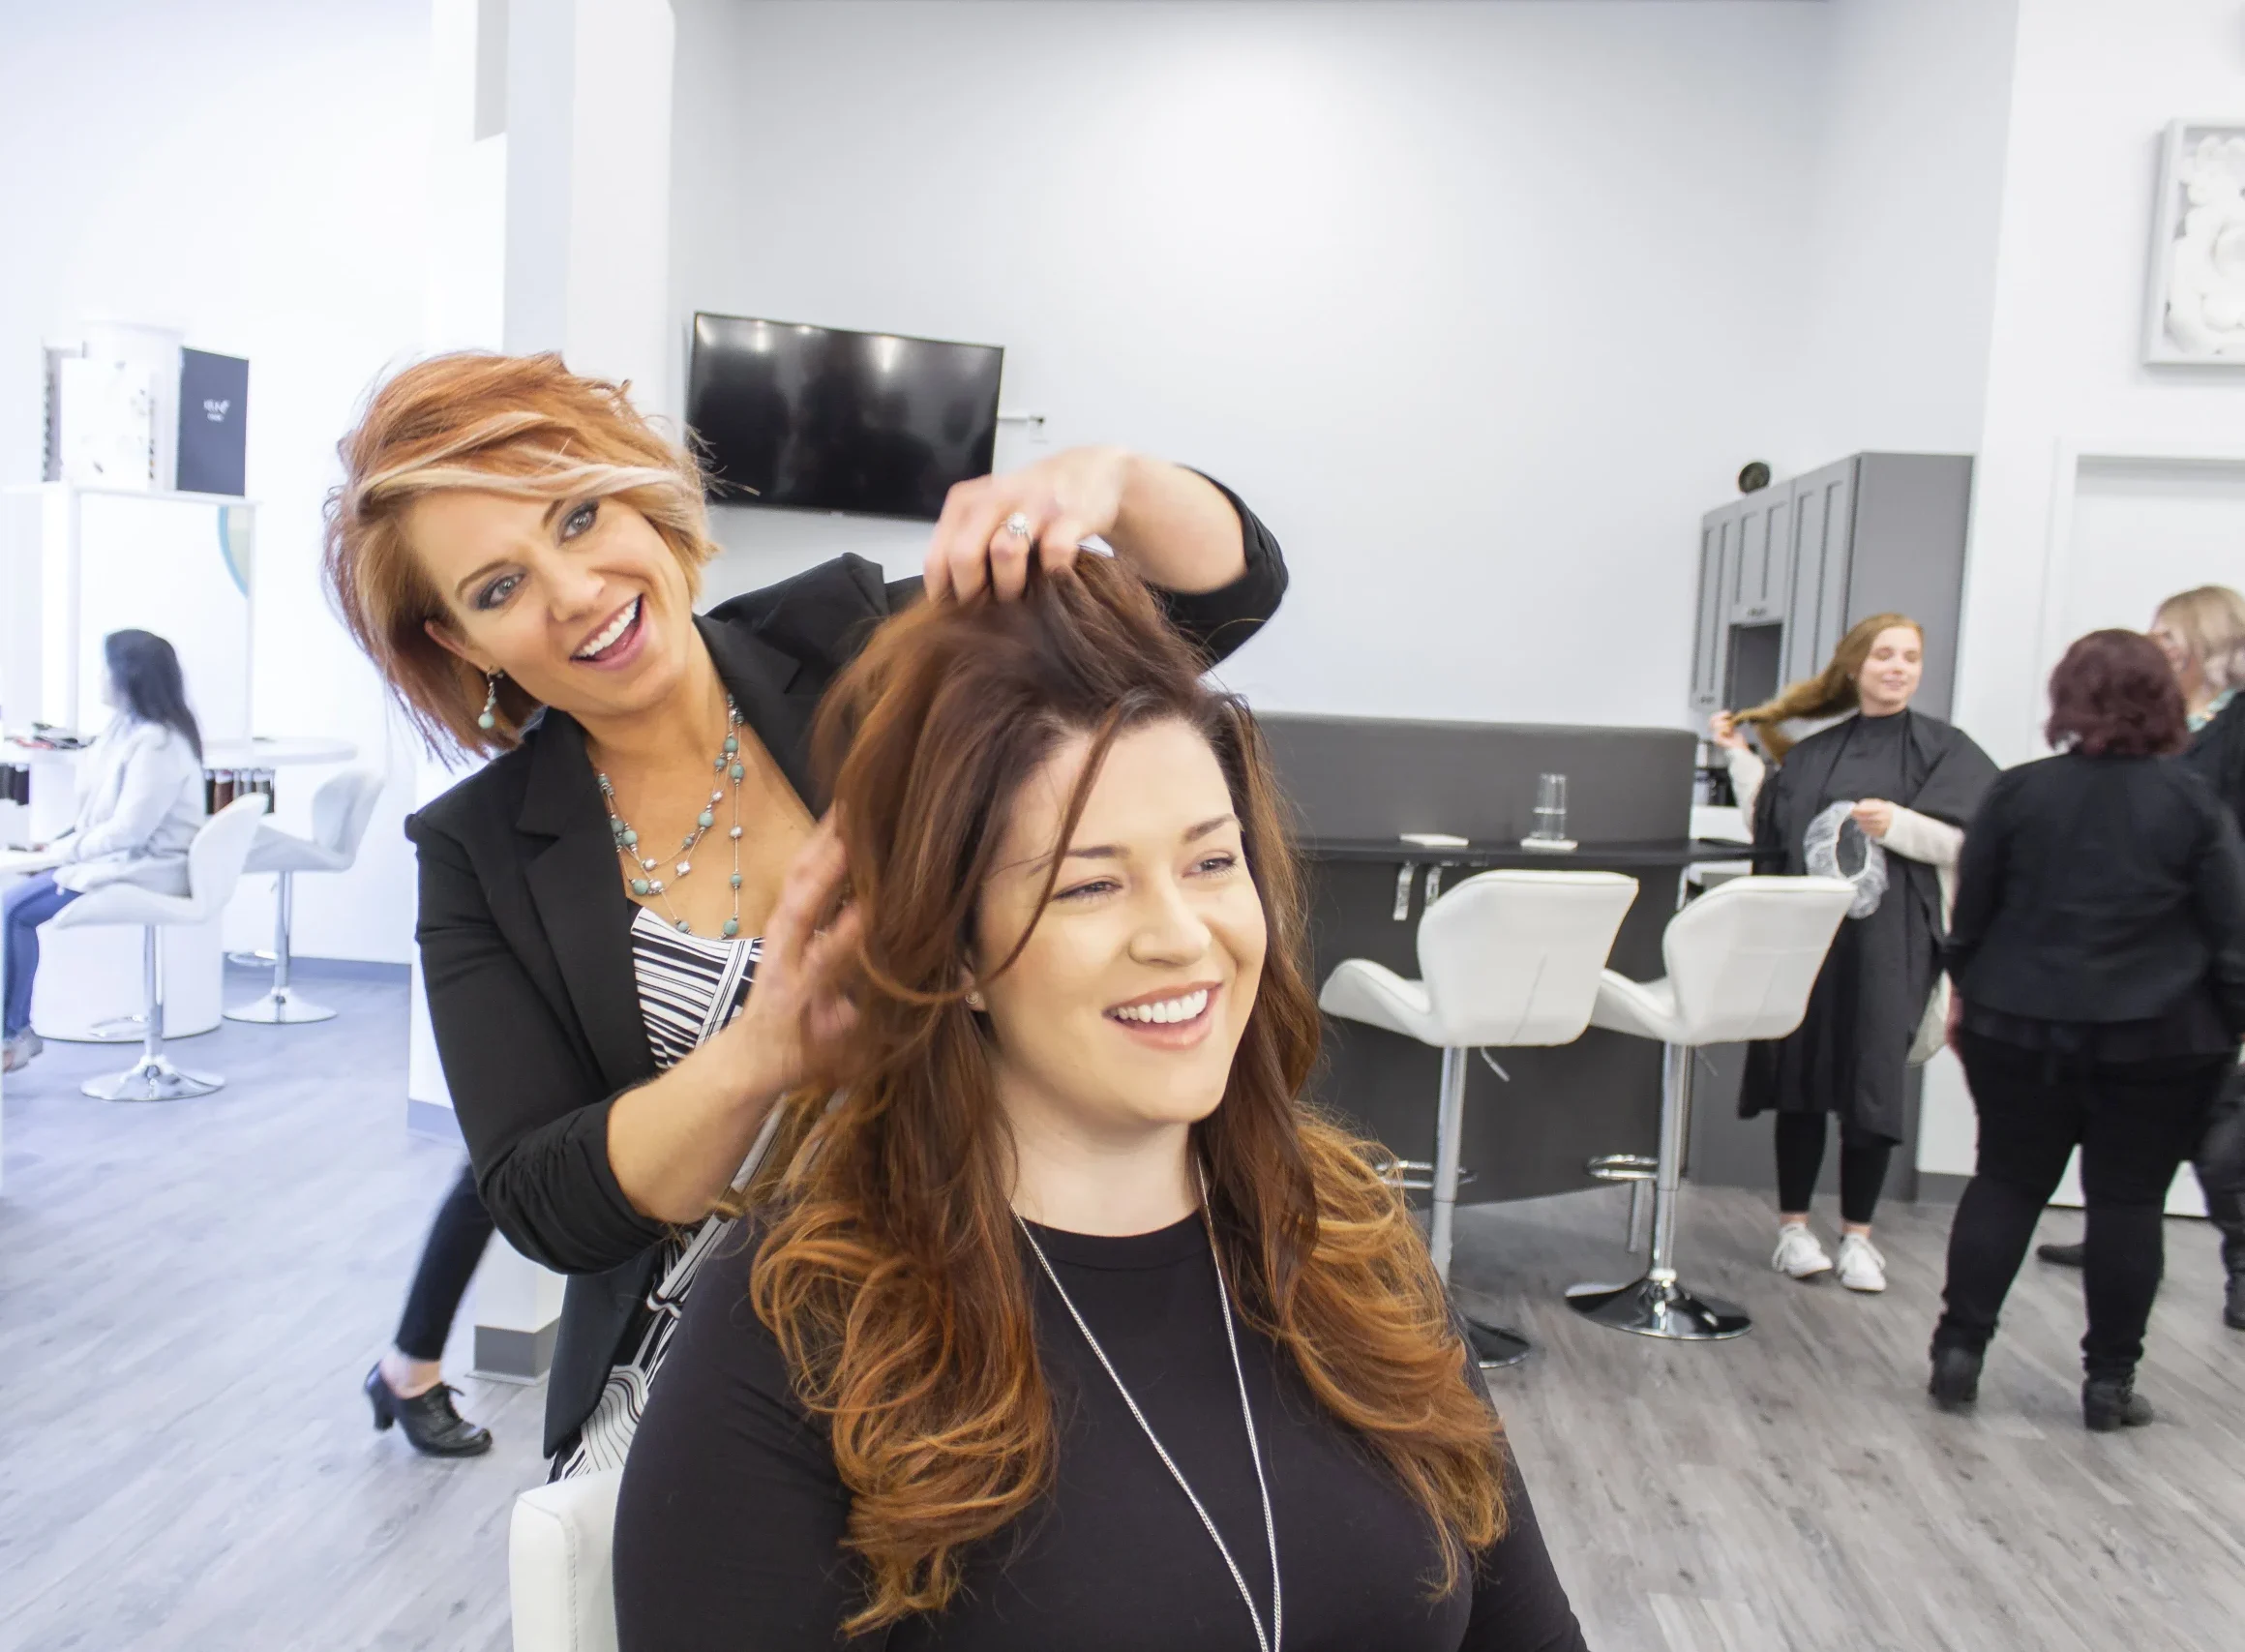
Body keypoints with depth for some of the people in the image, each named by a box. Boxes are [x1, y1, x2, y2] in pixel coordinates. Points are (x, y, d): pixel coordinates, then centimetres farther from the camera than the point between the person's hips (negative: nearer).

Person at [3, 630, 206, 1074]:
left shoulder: (157, 743, -20)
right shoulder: (127, 728, 10)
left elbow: (129, 829, -23)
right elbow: (104, 810, 16)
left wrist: (65, 851, -13)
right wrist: (64, 843, 2)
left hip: (145, 868, -10)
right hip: (121, 856, 10)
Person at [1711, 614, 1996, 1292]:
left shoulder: (1941, 748, 4)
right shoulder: (1813, 752, 15)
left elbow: (1962, 842, -4)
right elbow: (1771, 827, 13)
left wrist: (1895, 824, -20)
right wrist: (1740, 755, 14)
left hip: (1888, 937, -3)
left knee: (1870, 1081, -1)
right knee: (1800, 1075, 4)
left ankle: (1857, 1234, 12)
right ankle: (1793, 1227, 15)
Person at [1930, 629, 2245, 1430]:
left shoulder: (2017, 792, -3)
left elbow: (1970, 913, 3)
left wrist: (1966, 991, 16)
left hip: (2020, 1028, 1)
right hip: (2159, 1042, -1)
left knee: (2005, 1183, 11)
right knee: (2128, 1201, 7)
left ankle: (1958, 1352, 10)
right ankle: (2110, 1380, 13)